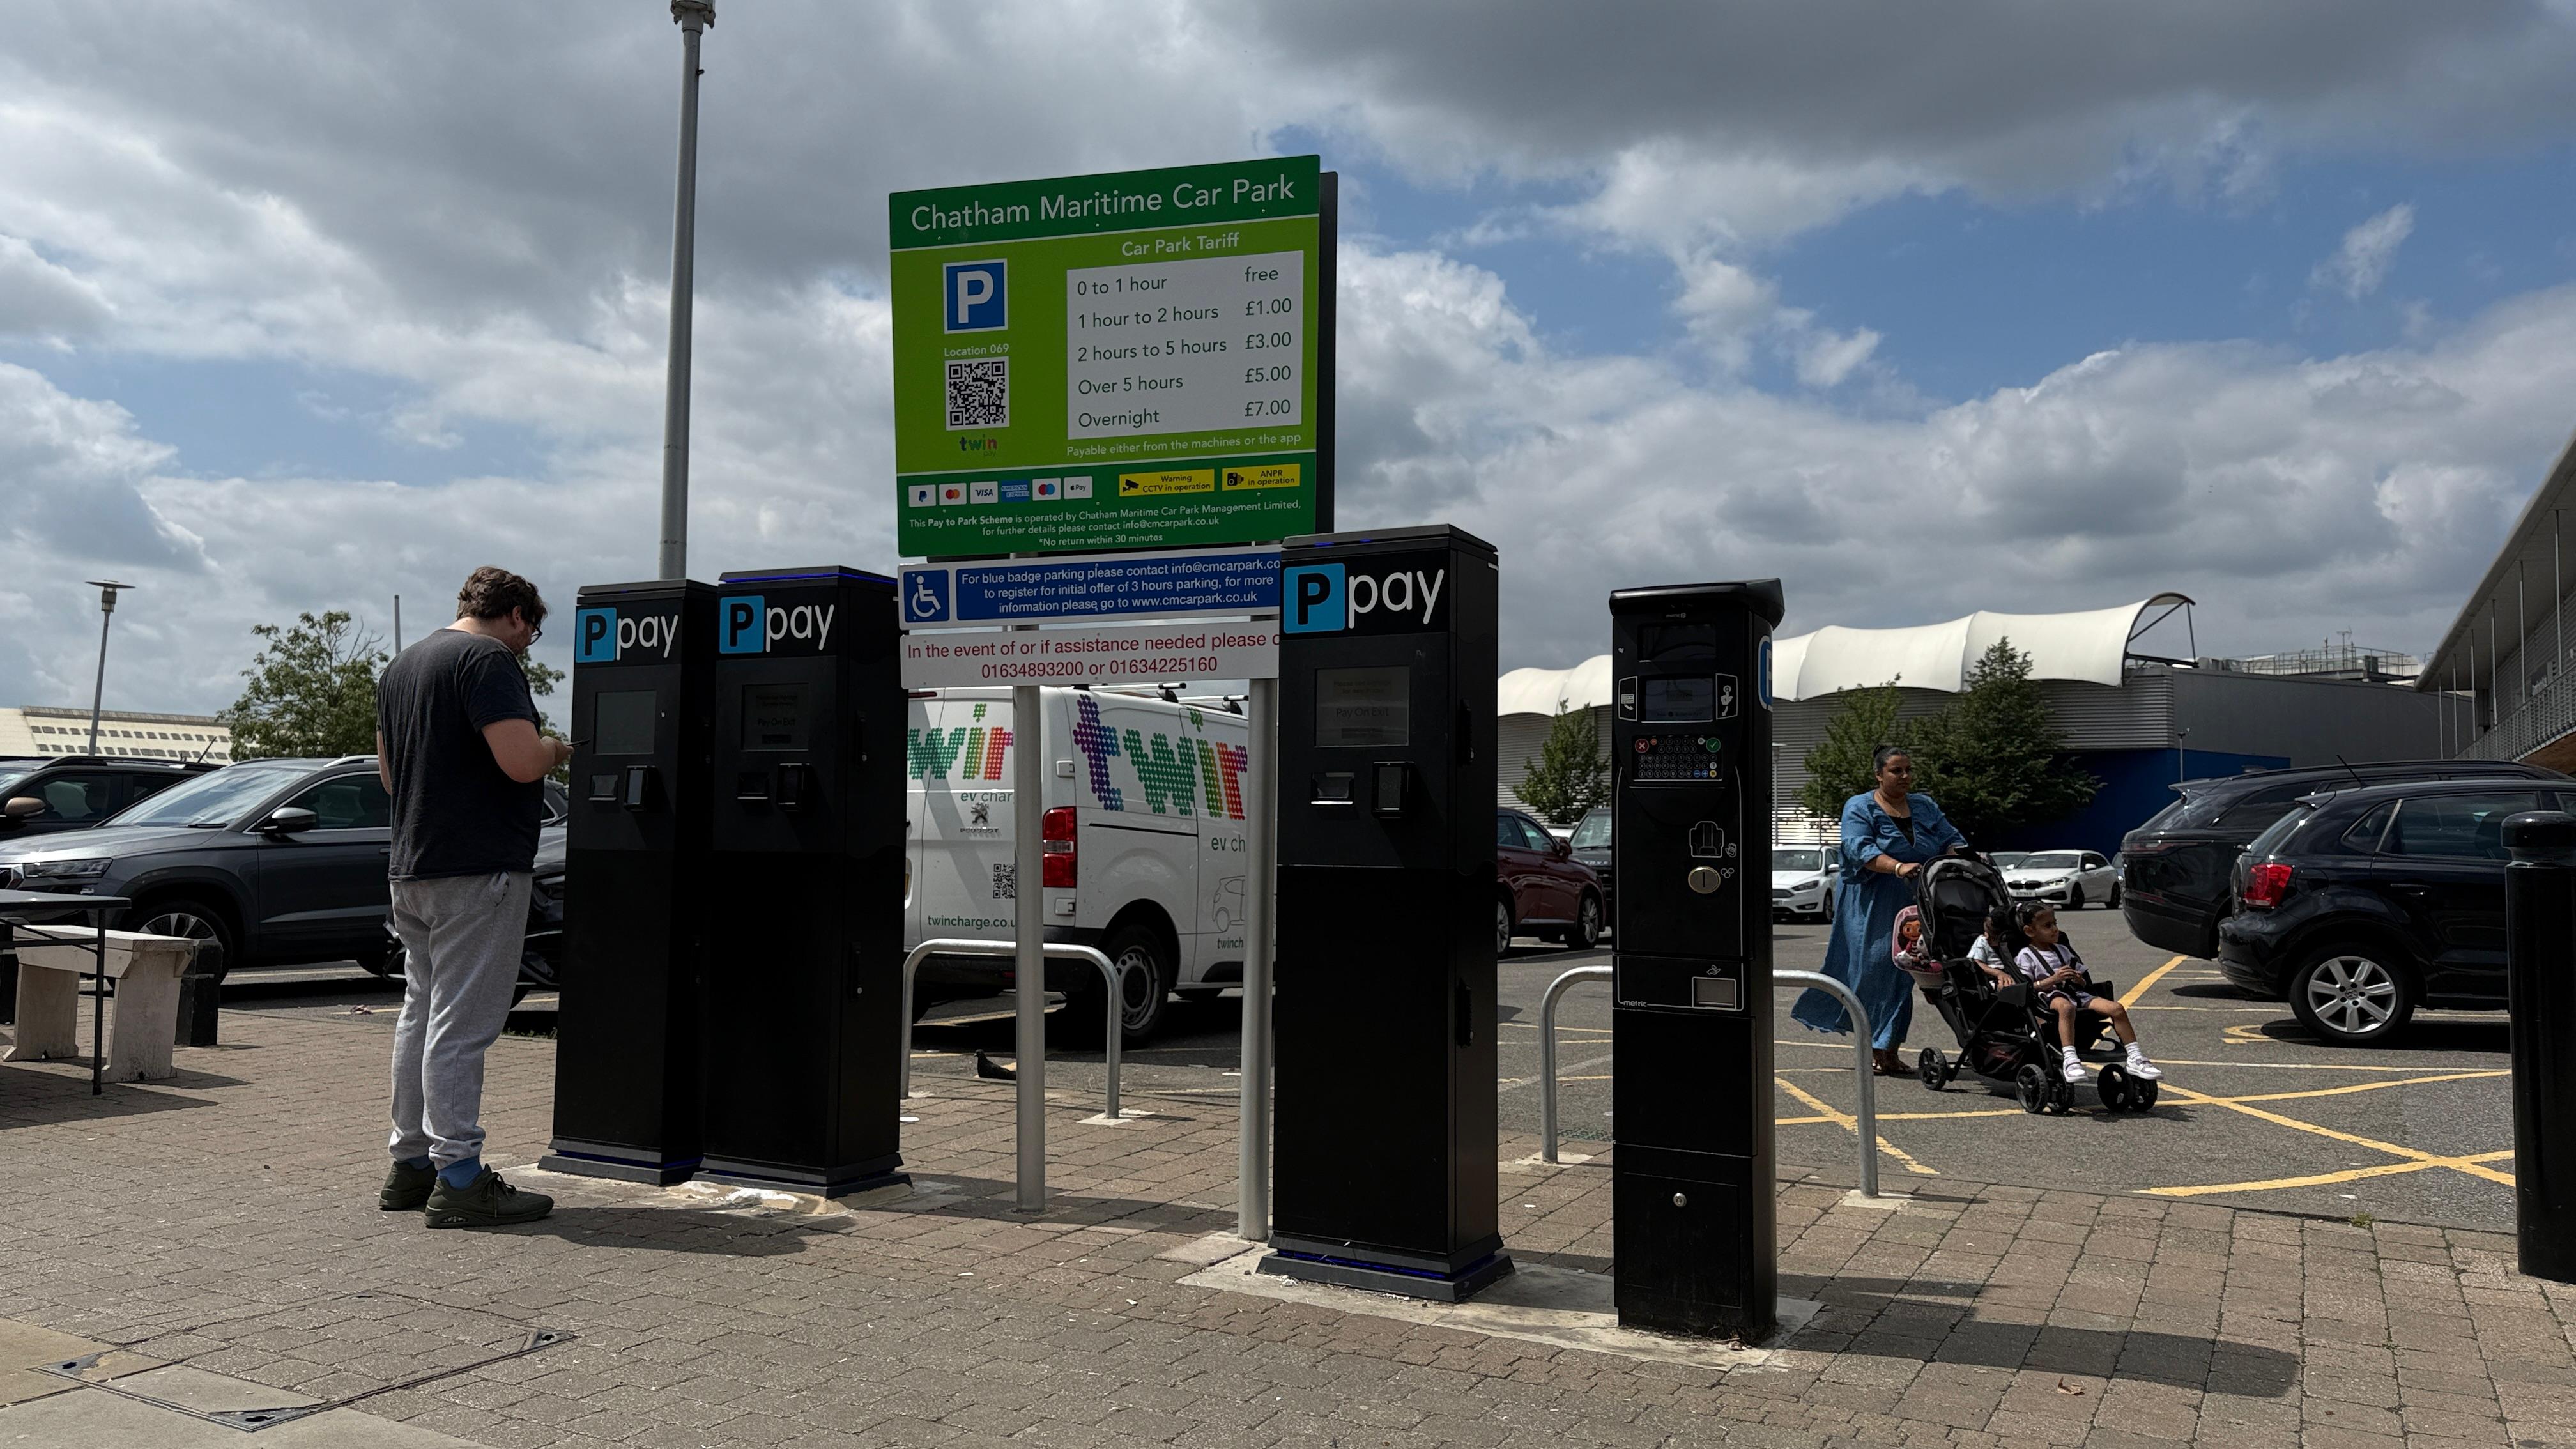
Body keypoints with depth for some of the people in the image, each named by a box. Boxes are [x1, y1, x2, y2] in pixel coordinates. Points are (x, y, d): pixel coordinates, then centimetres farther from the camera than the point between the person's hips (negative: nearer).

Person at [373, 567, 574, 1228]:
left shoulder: (401, 665, 17)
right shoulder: (488, 660, -13)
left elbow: (389, 772, 25)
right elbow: (521, 761, -23)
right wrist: (557, 750, -4)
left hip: (412, 867, 9)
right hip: (478, 869, -9)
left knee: (421, 1015, 16)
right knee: (461, 1024, -7)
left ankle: (410, 1163, 23)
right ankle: (459, 1179, -3)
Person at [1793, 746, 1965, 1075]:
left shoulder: (1925, 807, 16)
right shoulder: (1859, 808, -2)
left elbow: (1951, 838, 8)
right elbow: (1860, 849, -17)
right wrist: (1898, 867, -32)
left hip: (1912, 905, 5)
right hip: (1871, 907, -5)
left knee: (1902, 974, 5)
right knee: (1874, 970, -9)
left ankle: (1890, 1051, 12)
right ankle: (1874, 1050, -2)